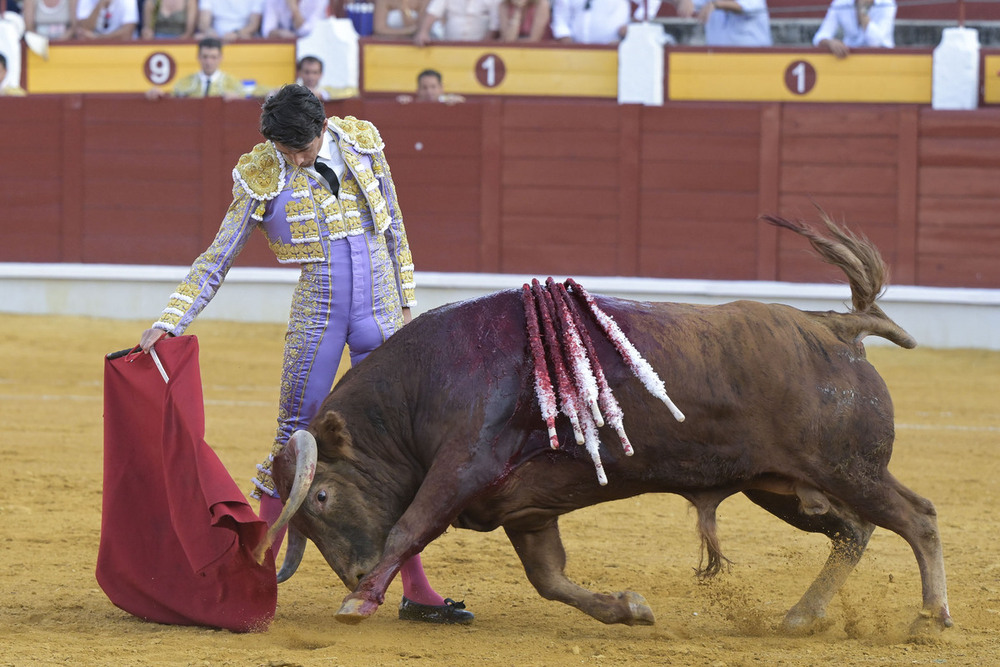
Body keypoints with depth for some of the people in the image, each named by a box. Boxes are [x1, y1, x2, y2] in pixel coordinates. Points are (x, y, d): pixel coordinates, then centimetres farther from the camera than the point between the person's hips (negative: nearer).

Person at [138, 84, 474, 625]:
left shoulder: (360, 142, 0)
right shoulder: (262, 178, -6)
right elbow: (214, 263, -2)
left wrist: (405, 304, 15)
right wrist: (167, 323, -10)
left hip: (380, 311, 2)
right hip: (317, 312, -2)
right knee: (293, 441, -2)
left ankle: (416, 591, 6)